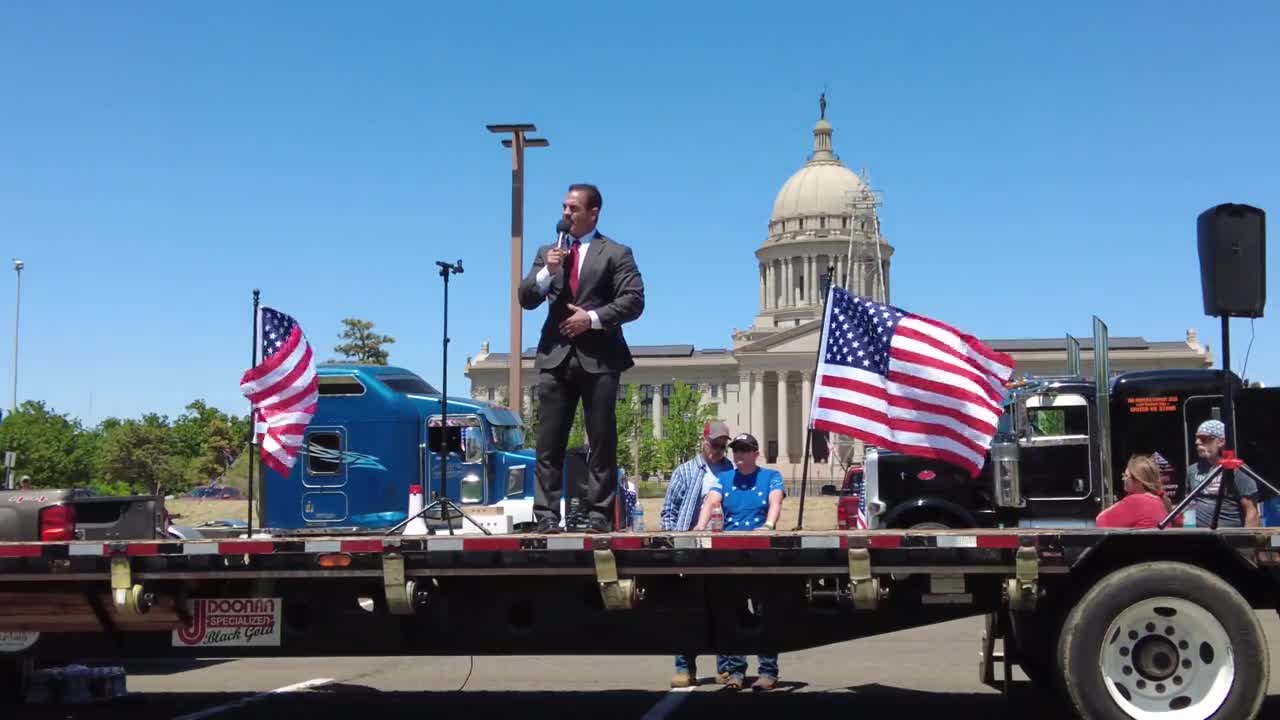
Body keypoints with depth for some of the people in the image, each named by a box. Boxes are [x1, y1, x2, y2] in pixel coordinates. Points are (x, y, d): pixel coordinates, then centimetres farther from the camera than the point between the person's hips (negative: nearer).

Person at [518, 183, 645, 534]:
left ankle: (598, 513, 5)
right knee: (549, 441, -1)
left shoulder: (616, 253, 4)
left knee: (602, 440, 0)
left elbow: (633, 301, -5)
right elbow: (526, 299, 9)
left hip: (599, 358, -3)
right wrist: (547, 271, -8)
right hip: (556, 356, 3)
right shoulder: (548, 252, 17)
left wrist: (593, 318, -13)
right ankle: (546, 513, 1)